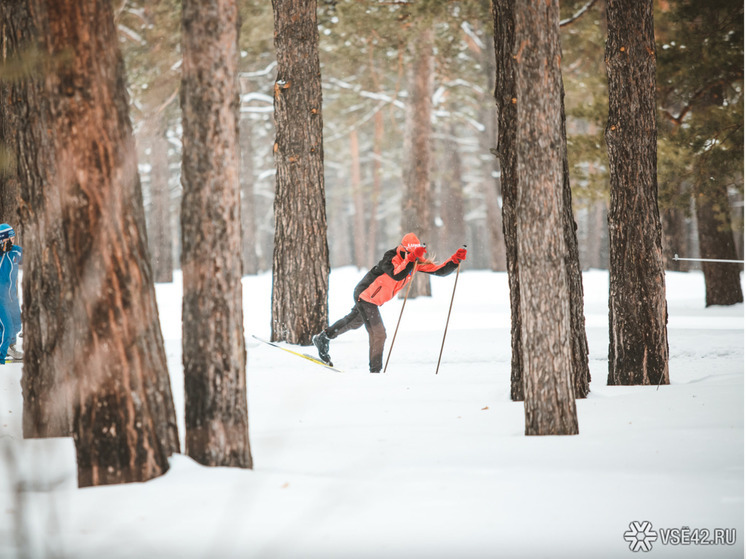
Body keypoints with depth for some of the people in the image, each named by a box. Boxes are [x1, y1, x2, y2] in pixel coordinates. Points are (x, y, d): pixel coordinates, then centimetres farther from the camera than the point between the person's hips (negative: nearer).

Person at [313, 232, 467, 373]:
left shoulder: (417, 262, -7)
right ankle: (375, 370, 1)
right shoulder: (391, 257, -27)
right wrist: (412, 258, -49)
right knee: (378, 334, -11)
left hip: (374, 300, 9)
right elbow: (396, 275, -46)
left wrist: (455, 259, -23)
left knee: (354, 322, 28)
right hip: (365, 296, -9)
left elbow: (439, 270, -8)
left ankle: (323, 337, 46)